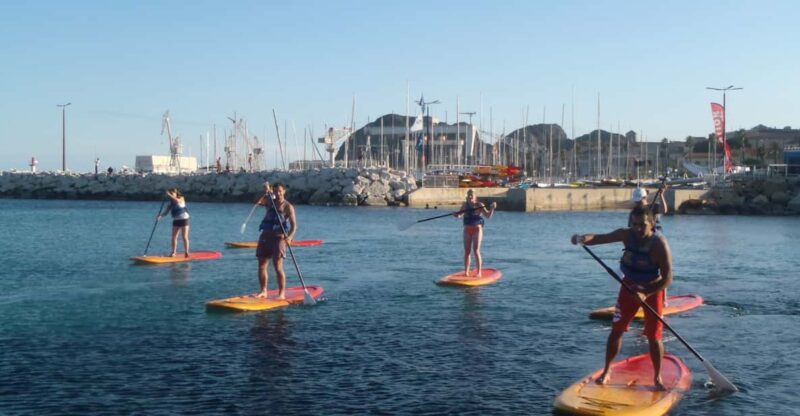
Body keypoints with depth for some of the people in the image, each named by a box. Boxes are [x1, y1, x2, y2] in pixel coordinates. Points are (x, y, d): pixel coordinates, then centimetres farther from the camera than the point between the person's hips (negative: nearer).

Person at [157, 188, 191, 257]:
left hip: (184, 219, -5)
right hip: (176, 220, 5)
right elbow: (166, 211, 1)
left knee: (185, 237, -6)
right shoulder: (171, 203, 7)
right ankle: (173, 253, 7)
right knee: (174, 237, 1)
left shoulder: (181, 198, -5)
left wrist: (169, 195, -27)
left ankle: (186, 252, 0)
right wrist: (160, 215, -18)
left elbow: (177, 201, -29)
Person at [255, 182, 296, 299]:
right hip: (265, 237, 5)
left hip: (278, 238, -5)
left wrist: (290, 237, -28)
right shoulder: (269, 202, 11)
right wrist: (266, 193, -17)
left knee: (278, 266, -12)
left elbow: (294, 225, -12)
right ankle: (263, 291, 17)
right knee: (261, 266, 6)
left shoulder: (288, 206, -4)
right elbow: (257, 202, -7)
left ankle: (282, 293, -7)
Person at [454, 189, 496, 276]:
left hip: (477, 229, -4)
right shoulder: (465, 205, 7)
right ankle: (466, 271, 15)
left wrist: (492, 208, -24)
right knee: (467, 251, 7)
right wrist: (456, 214, -16)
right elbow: (459, 215, 6)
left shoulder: (479, 205, -4)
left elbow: (488, 215, -8)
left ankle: (479, 272, -3)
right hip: (467, 230, 4)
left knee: (476, 251, -8)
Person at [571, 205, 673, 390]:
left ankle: (657, 377, 18)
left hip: (653, 290, -3)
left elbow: (667, 279, -24)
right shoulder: (627, 235, -13)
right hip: (629, 286, 3)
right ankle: (606, 371, 17)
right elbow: (599, 238, -20)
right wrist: (582, 239, -42)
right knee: (616, 329, 3)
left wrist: (645, 294, -32)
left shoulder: (660, 244, -25)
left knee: (654, 336, -1)